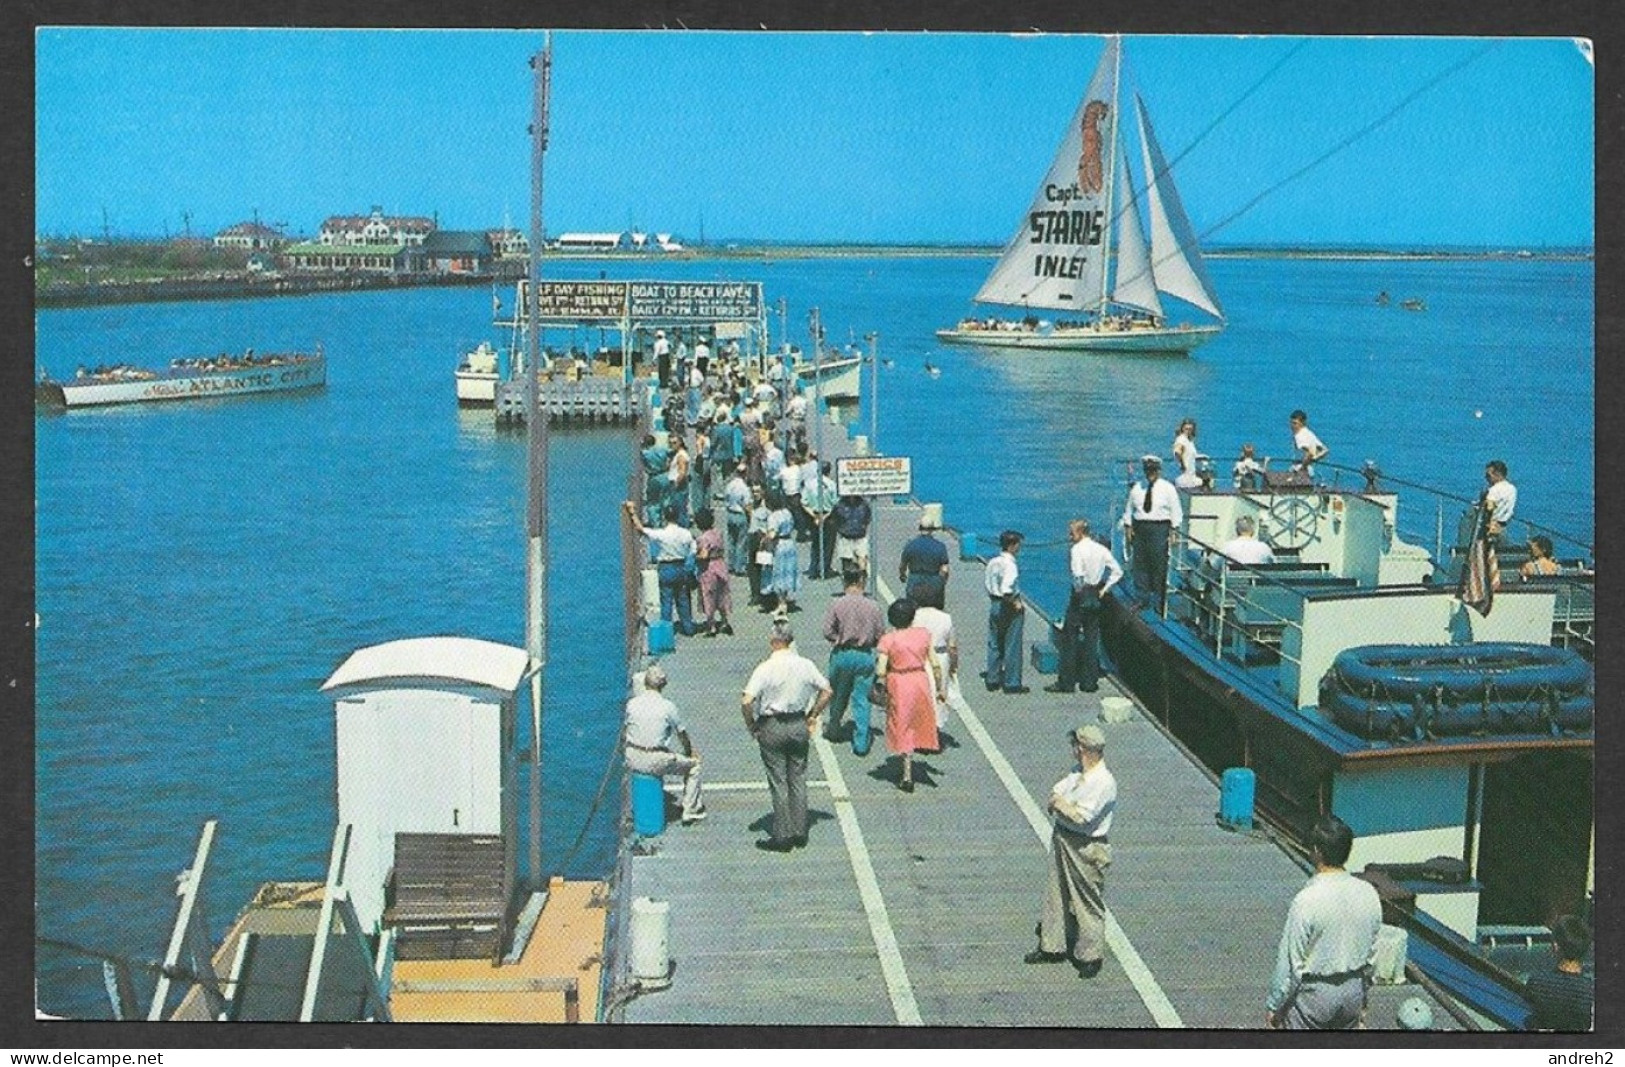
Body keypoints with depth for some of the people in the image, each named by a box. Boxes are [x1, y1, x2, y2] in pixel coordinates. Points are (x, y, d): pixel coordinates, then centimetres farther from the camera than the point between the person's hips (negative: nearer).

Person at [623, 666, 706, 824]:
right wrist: (690, 751, 23)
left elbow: (626, 728, 12)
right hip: (657, 762, -4)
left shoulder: (632, 704, -1)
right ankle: (690, 811, 17)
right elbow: (682, 733, 3)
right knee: (693, 766, 16)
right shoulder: (667, 706, -9)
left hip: (633, 760, 4)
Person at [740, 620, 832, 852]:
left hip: (772, 727, -4)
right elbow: (826, 691, 6)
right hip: (799, 725, 4)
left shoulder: (765, 669, -16)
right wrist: (812, 716, 14)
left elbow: (746, 701, -22)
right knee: (798, 780, 14)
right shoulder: (805, 665, -3)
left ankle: (782, 837, 7)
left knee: (778, 783, 3)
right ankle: (799, 833, 19)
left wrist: (751, 725, -7)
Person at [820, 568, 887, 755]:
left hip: (842, 655, 0)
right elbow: (881, 636, -1)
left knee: (838, 696, 20)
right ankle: (861, 744, 6)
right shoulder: (873, 606, -6)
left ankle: (833, 730, 40)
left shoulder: (837, 604, -11)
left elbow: (828, 632, -11)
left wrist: (840, 640, 7)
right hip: (865, 656, 1)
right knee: (862, 699, 6)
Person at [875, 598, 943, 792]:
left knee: (903, 728, 8)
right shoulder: (924, 634, -4)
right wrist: (939, 688, 9)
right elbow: (935, 665, -1)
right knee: (919, 721, 21)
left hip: (899, 685, -2)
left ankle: (908, 776, 10)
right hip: (921, 681, 2)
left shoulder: (888, 640, -12)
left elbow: (880, 672, -15)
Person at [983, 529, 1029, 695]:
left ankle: (992, 680, 24)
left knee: (994, 644, 16)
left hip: (994, 604, 8)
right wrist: (1016, 603, -18)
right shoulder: (1010, 565, -21)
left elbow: (986, 581, 13)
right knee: (1012, 646, 3)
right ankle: (1012, 683, 8)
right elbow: (1007, 590, -30)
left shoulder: (993, 562, 2)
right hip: (1008, 607, -8)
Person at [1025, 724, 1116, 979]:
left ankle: (1091, 956, 16)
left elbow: (1080, 818, -27)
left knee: (1088, 903, 4)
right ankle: (1051, 946, 31)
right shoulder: (1078, 774, 6)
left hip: (1086, 849, -9)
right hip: (1063, 841, 9)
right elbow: (1055, 793, 10)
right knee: (1056, 894, 18)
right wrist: (1059, 803, -13)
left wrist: (1059, 803, -12)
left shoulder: (1104, 783, -23)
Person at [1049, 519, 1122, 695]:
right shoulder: (1101, 549, 8)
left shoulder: (1077, 550, -13)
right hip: (1096, 597, 6)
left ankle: (1066, 682, 2)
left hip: (1080, 595, -6)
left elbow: (1078, 575, -25)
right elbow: (1117, 571, 9)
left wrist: (1079, 591, -11)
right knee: (1092, 639, 11)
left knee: (1069, 638, 1)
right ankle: (1090, 682, 13)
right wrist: (1103, 589, 7)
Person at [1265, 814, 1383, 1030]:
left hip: (1314, 992, -5)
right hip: (1354, 989, 6)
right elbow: (1372, 952, 5)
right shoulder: (1368, 894, -7)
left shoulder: (1307, 900, -25)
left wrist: (1273, 1006, -7)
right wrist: (1363, 999, 19)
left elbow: (1291, 963, -19)